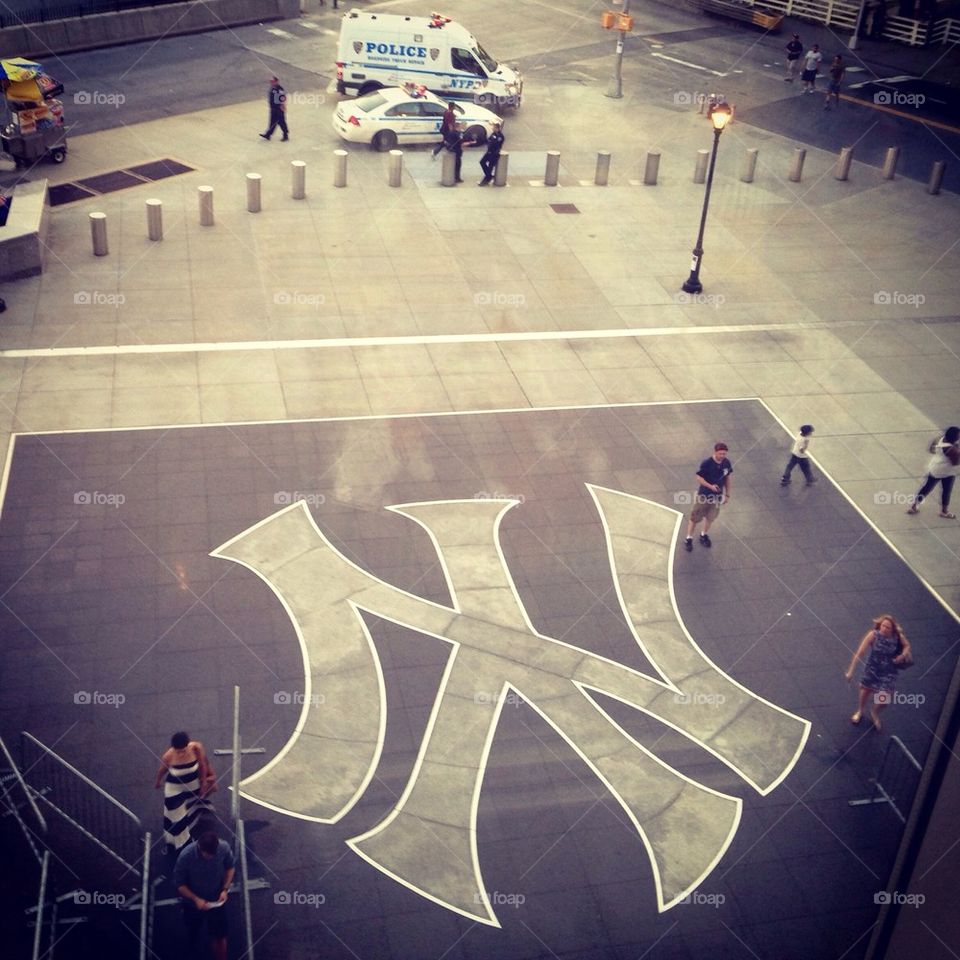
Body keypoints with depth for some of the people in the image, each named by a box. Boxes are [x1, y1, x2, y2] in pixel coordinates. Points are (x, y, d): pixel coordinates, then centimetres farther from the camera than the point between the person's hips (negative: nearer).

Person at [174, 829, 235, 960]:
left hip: (217, 900, 0)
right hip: (194, 901, 0)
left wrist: (225, 889, -19)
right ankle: (192, 949, 63)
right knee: (193, 929, 29)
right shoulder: (186, 856, -35)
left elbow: (230, 868, -7)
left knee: (219, 936, 9)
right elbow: (179, 884, -20)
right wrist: (195, 899, -30)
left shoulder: (224, 848, -29)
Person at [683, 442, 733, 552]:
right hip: (704, 494, -5)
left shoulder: (727, 463, -8)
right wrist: (710, 486, -29)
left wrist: (727, 494, 9)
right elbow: (699, 477, -16)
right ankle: (689, 539, 21)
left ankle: (704, 536, 43)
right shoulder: (707, 463, -23)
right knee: (695, 517, 6)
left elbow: (727, 478, 5)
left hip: (717, 495, 5)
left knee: (710, 517, 21)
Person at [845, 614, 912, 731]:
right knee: (865, 690, 20)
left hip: (888, 672, 1)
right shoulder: (873, 634, -29)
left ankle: (874, 713, 37)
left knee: (886, 698, 1)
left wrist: (903, 655, -20)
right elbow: (860, 652, -28)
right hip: (872, 668, -1)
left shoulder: (898, 636, -21)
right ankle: (860, 711, 52)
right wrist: (850, 670, -28)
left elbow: (907, 645, 2)